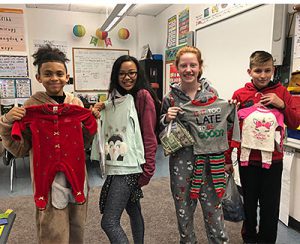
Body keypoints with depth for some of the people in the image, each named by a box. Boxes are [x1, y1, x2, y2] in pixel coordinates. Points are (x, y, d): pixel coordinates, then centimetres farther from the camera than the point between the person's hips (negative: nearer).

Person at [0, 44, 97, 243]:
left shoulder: (76, 103, 3)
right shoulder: (31, 106, -7)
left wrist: (92, 121, -4)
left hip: (77, 177, 4)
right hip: (49, 180, -4)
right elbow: (19, 150, -5)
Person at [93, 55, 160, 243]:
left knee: (109, 222, -8)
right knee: (133, 210, 21)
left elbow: (149, 135, -12)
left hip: (130, 166, -7)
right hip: (116, 164, 8)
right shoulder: (114, 98, 13)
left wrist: (148, 169, -14)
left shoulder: (143, 96, -8)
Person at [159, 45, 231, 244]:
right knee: (183, 207, 14)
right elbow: (161, 132, 7)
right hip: (181, 159, 0)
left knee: (213, 205, 8)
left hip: (209, 158, 0)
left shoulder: (211, 92, 0)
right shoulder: (170, 98, -2)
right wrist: (167, 119, -12)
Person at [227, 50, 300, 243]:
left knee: (271, 205, 11)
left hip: (273, 160, 1)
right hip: (248, 159, 0)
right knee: (249, 202, 15)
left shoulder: (281, 92, 1)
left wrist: (282, 105, -12)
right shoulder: (240, 95, -3)